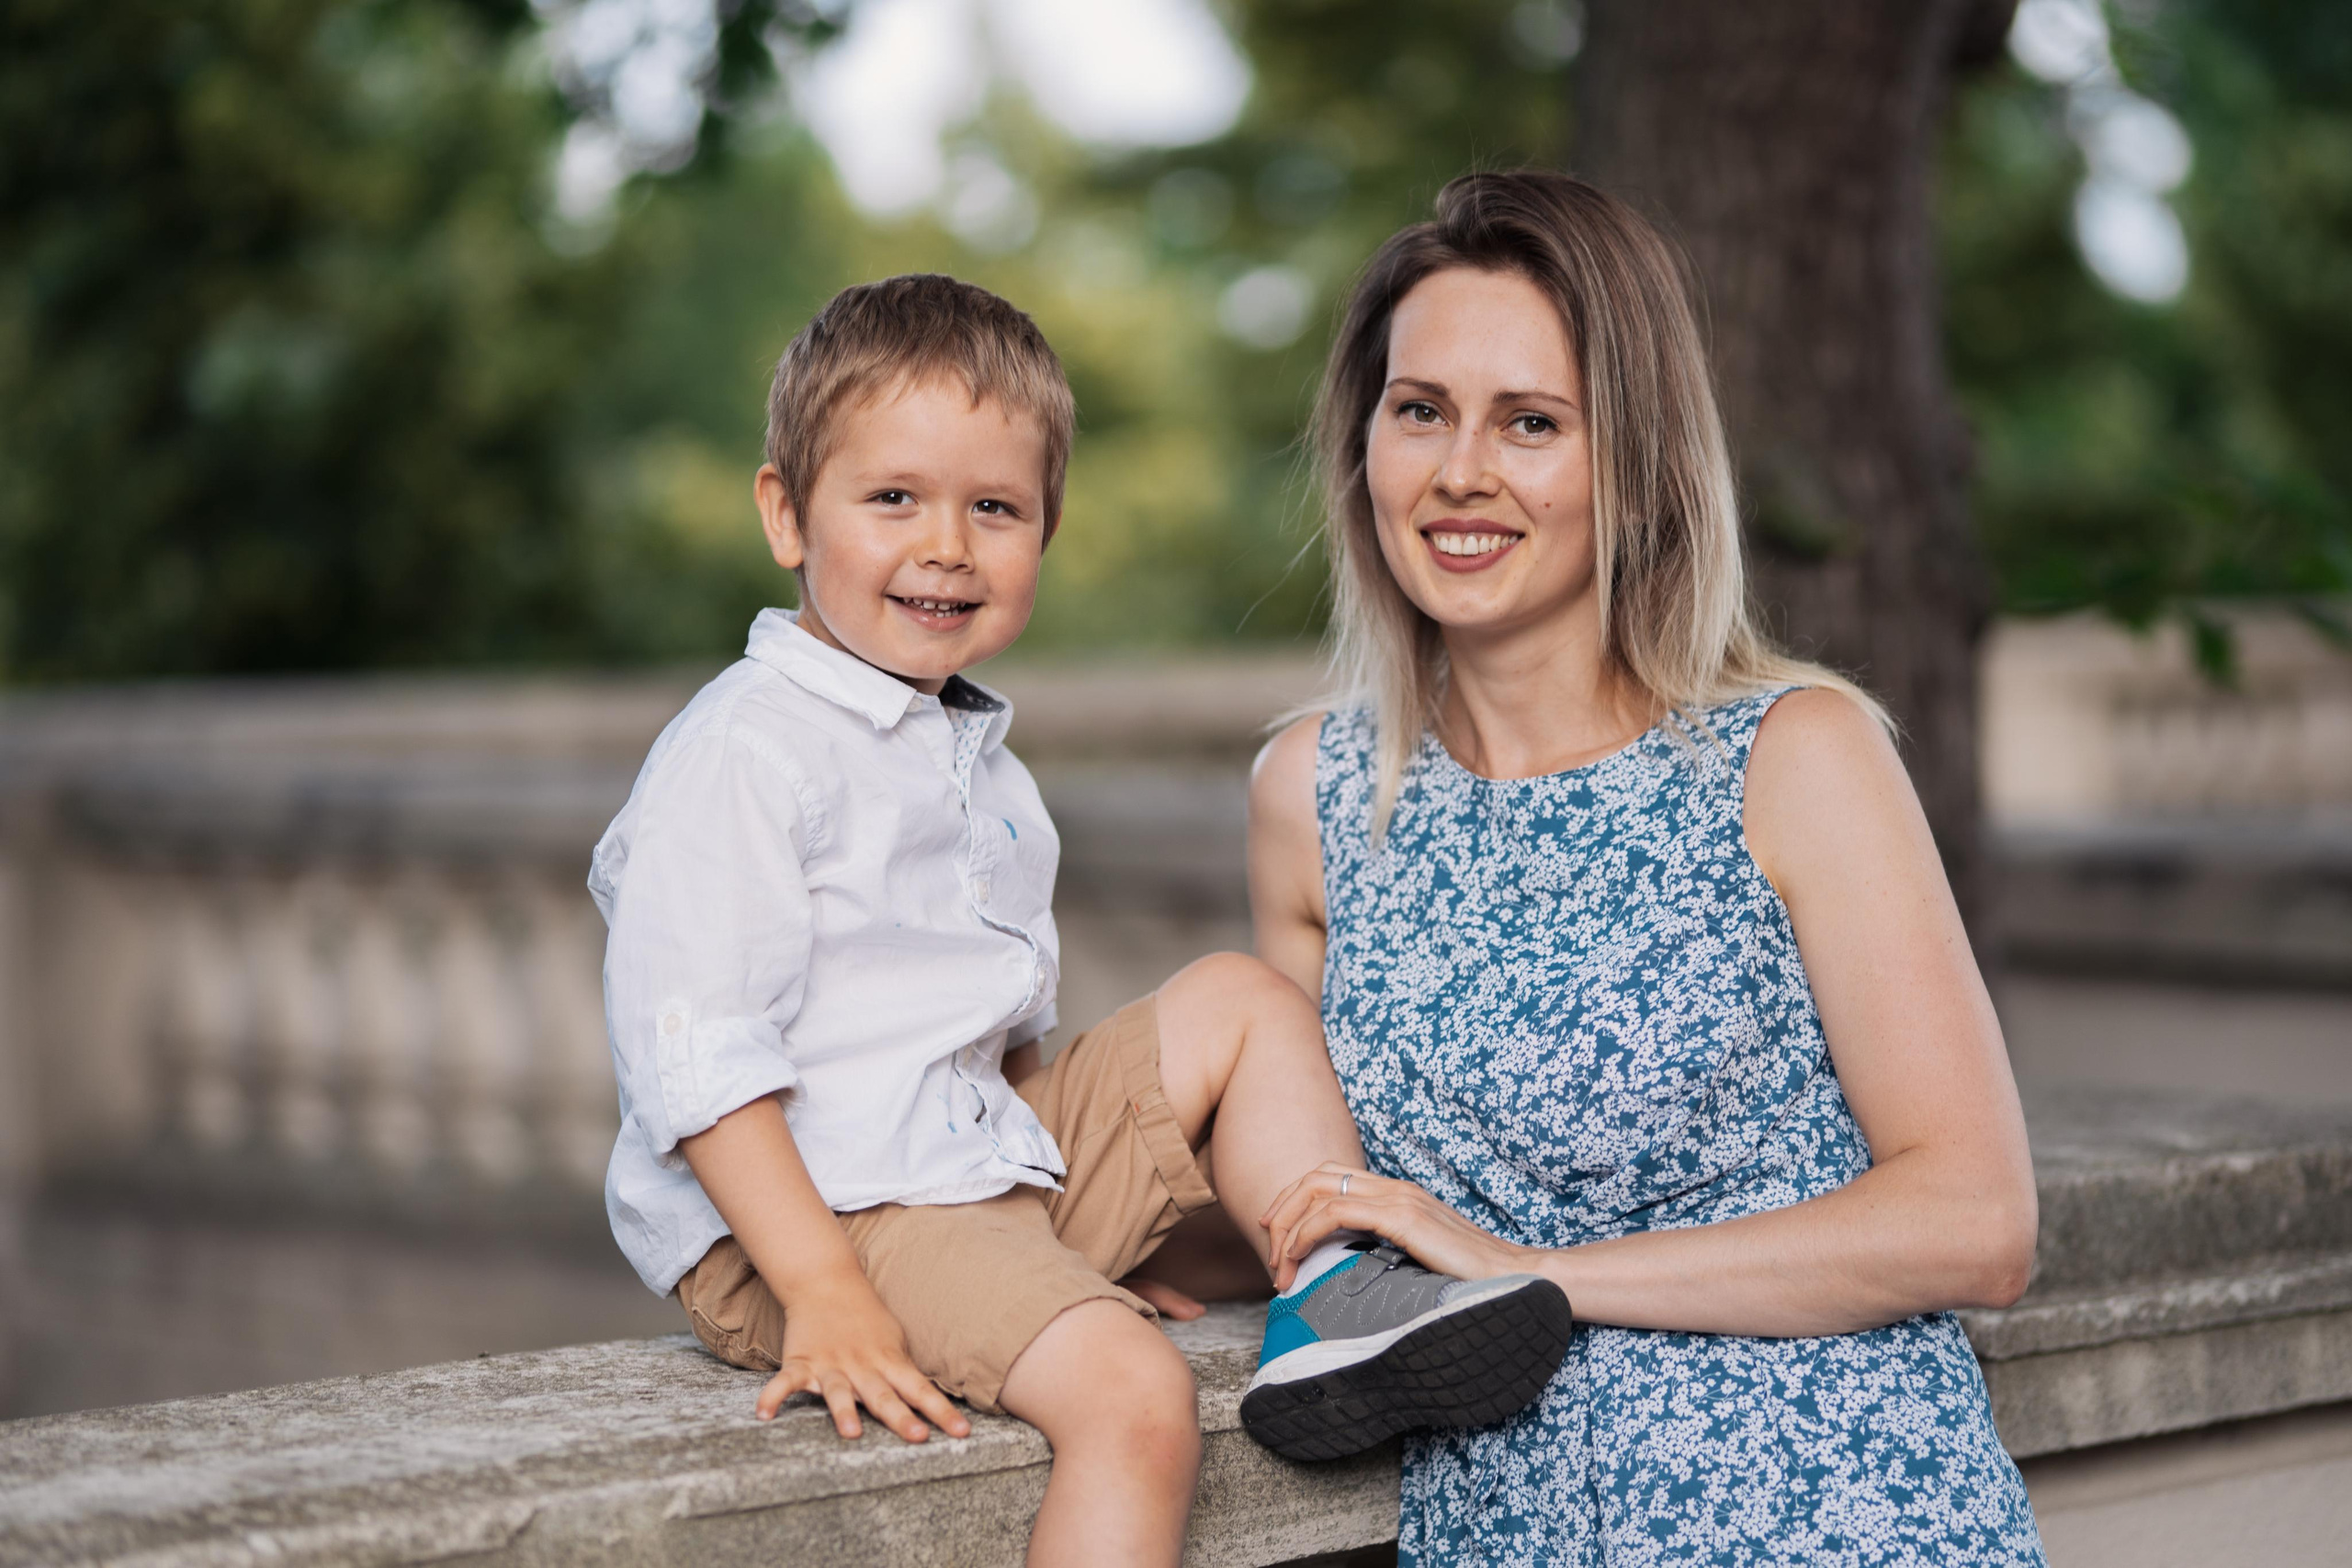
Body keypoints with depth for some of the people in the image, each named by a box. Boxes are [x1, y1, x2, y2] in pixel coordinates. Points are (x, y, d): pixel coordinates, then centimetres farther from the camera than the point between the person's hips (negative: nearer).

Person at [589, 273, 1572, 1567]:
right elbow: (691, 1057, -19)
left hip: (996, 1162, 9)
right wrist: (822, 1296, -26)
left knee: (1237, 999, 9)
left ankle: (1333, 1294, -4)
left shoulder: (974, 760, 18)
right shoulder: (744, 752, -13)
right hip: (817, 1213, -9)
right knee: (1135, 1398, -28)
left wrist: (1083, 1248, 15)